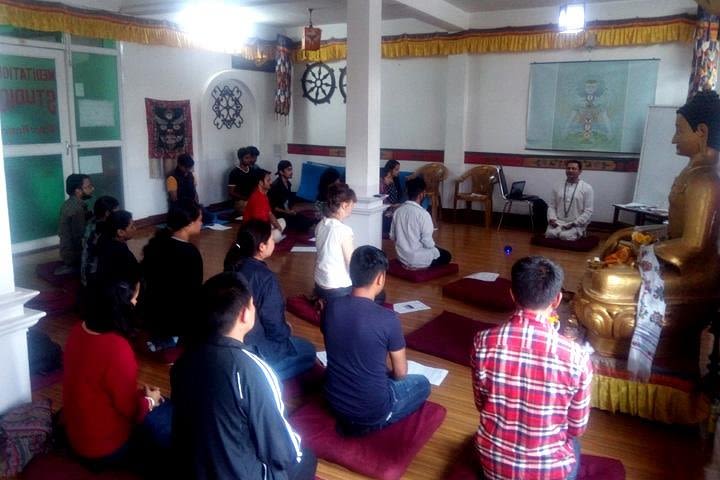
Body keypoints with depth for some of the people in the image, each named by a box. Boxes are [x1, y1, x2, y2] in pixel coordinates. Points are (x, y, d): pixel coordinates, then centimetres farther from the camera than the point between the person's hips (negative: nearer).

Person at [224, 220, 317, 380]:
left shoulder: (234, 266, -2)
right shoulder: (266, 277, -26)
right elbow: (275, 327, -21)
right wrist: (286, 330, 2)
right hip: (254, 349, -8)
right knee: (308, 351, 12)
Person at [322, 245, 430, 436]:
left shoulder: (331, 307, -8)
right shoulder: (388, 319, -23)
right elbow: (400, 373, -9)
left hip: (334, 401, 5)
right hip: (372, 410, -5)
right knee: (422, 384, 22)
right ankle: (369, 422, 7)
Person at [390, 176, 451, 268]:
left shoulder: (398, 211, -3)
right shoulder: (423, 213, -22)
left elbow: (392, 236, 5)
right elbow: (428, 243, -20)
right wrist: (434, 246, 1)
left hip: (402, 257, 7)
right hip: (420, 259, -6)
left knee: (435, 249, 33)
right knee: (446, 255, 21)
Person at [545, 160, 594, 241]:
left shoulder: (587, 188, 1)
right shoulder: (558, 187, 12)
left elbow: (588, 211, -4)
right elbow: (551, 206, 12)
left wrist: (575, 223, -14)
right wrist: (552, 218, -8)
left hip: (576, 224, -2)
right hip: (557, 222, 2)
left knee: (565, 236, -31)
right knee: (550, 234, -29)